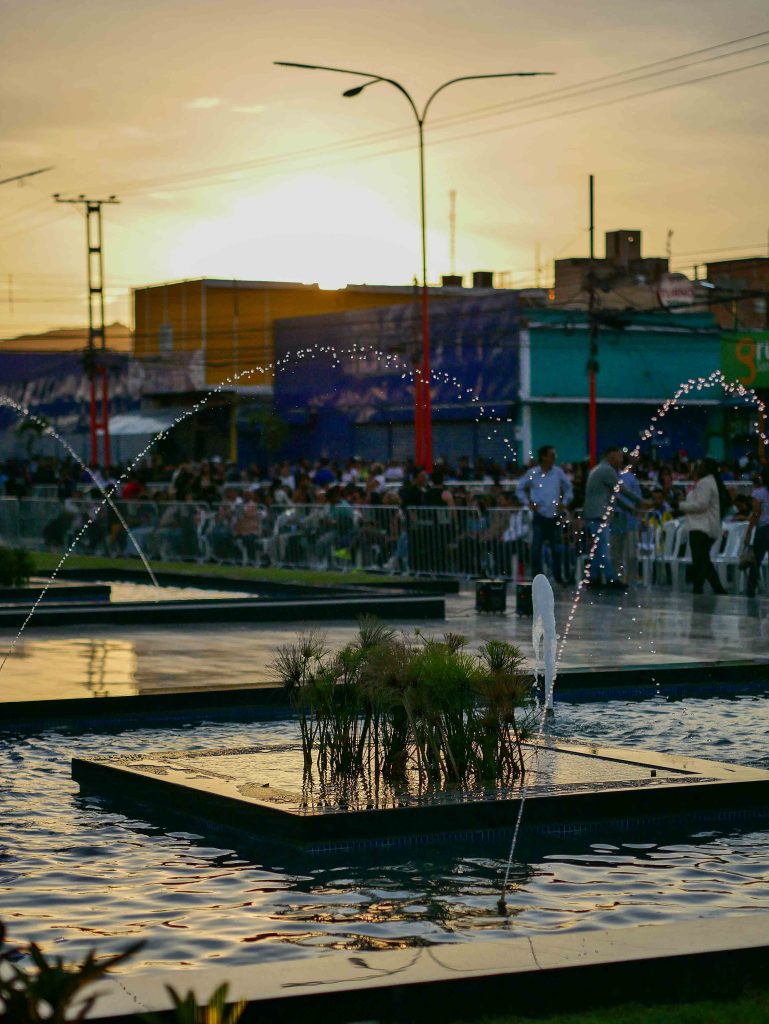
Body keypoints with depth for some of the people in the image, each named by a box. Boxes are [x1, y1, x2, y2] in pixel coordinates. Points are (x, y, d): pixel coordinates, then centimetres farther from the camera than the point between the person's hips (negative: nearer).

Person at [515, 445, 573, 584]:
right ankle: (536, 576, 4)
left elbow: (568, 488, 16)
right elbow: (519, 489, 10)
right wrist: (528, 502, 1)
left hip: (555, 516, 2)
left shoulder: (558, 472, 3)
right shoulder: (532, 473, -1)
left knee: (556, 548, 5)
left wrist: (564, 502, 5)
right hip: (539, 516, -2)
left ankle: (558, 576, 15)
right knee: (536, 547, -2)